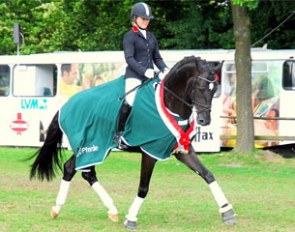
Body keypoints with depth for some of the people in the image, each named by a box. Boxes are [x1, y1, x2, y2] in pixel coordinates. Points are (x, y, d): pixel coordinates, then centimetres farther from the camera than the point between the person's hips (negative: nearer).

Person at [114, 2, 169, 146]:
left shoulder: (151, 37, 20)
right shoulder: (130, 36, 1)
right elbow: (129, 58, -10)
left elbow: (157, 58, 21)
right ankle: (119, 133, -12)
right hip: (134, 76, -7)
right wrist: (144, 71, -23)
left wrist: (164, 69, 0)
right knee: (129, 102, -25)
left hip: (150, 76, 7)